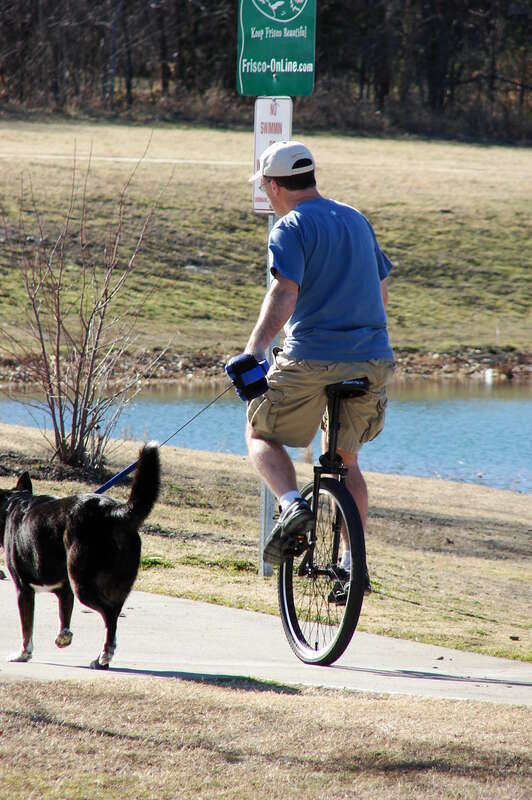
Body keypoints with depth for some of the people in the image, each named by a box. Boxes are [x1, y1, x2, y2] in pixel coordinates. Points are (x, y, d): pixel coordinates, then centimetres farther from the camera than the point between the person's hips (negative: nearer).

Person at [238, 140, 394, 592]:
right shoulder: (357, 220, 16)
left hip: (312, 360, -6)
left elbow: (285, 291, -23)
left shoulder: (291, 228, -6)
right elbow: (381, 294, 24)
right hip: (372, 359, 6)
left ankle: (292, 505, -11)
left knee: (261, 435, 15)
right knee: (346, 459, 22)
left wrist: (257, 346, -34)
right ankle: (354, 562, 16)